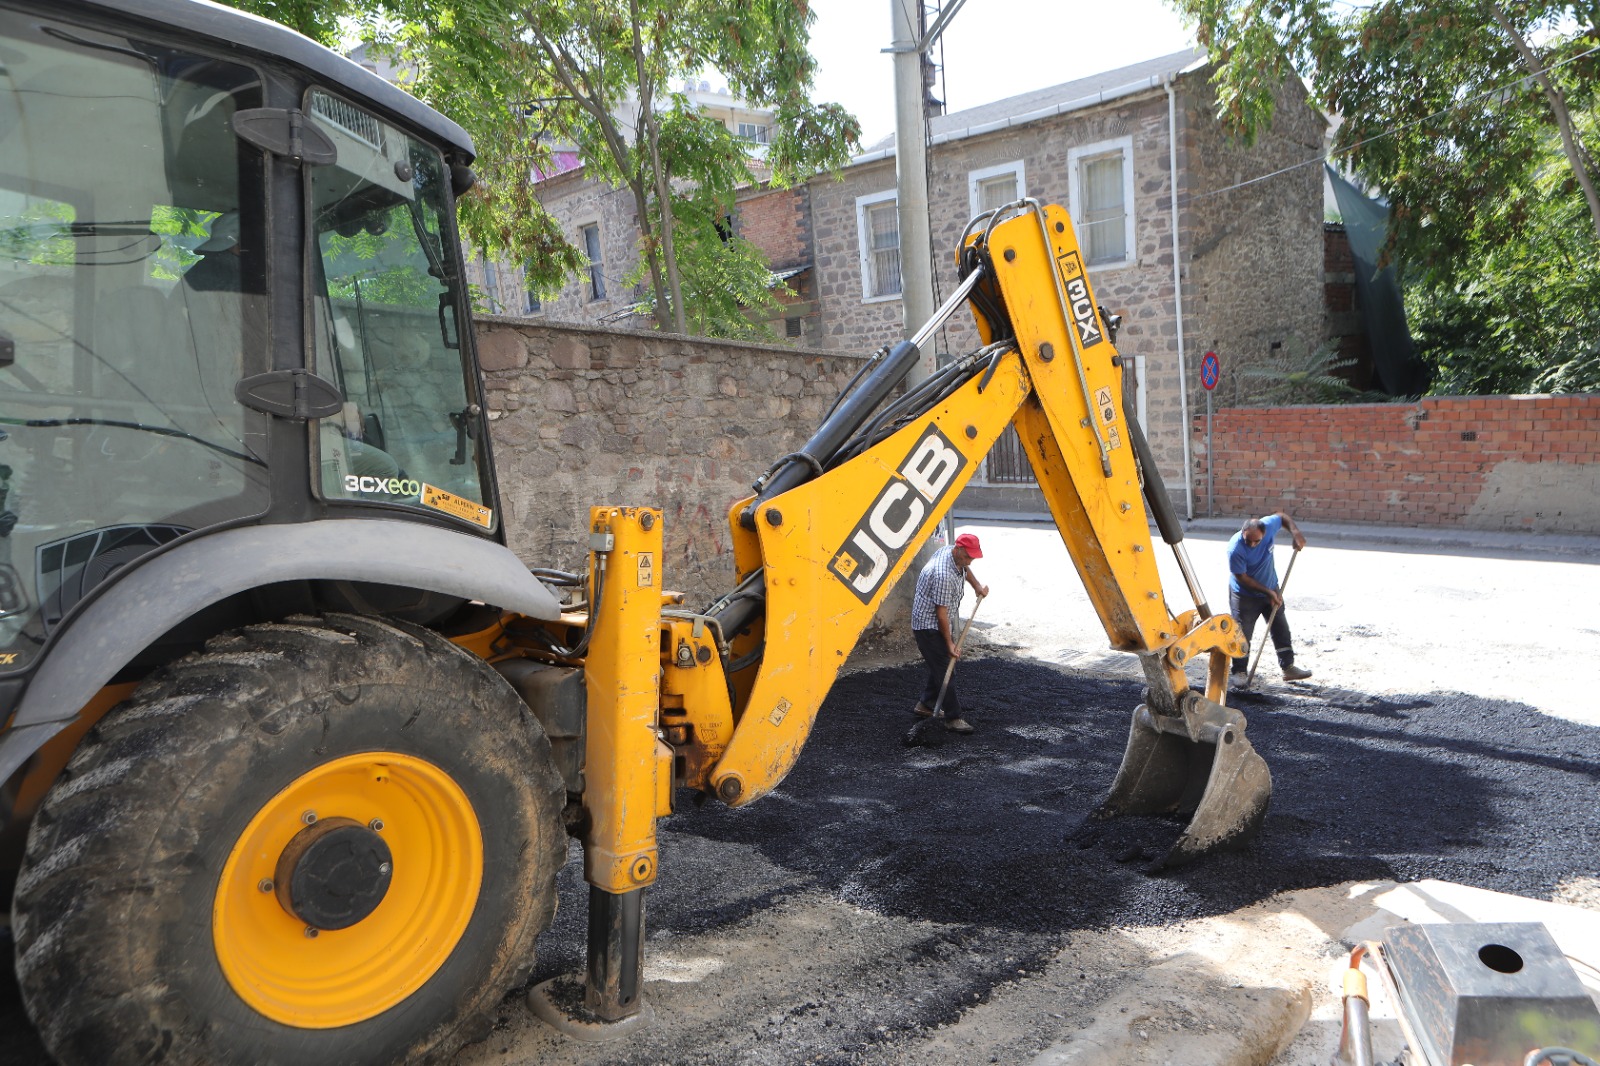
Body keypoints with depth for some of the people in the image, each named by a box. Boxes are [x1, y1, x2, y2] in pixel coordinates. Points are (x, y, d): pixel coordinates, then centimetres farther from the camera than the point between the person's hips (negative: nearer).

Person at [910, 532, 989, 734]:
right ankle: (953, 718, -6)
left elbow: (964, 568, 25)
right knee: (944, 669, -9)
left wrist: (976, 586, 13)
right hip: (929, 625, -10)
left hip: (939, 624, 10)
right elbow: (941, 613, -26)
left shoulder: (952, 552, -3)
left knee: (941, 664, 17)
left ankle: (925, 705, 30)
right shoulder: (943, 575, -31)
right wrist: (950, 643, -20)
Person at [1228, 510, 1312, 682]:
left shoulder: (1268, 526, -21)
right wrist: (1268, 592, -21)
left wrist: (1295, 532, -15)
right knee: (1243, 634, 3)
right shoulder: (1235, 549, -33)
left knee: (1281, 629, 12)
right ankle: (1239, 671, 17)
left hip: (1271, 589, 5)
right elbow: (1242, 578, -24)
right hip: (1245, 595, -5)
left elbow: (1283, 516, 2)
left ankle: (1288, 667, 24)